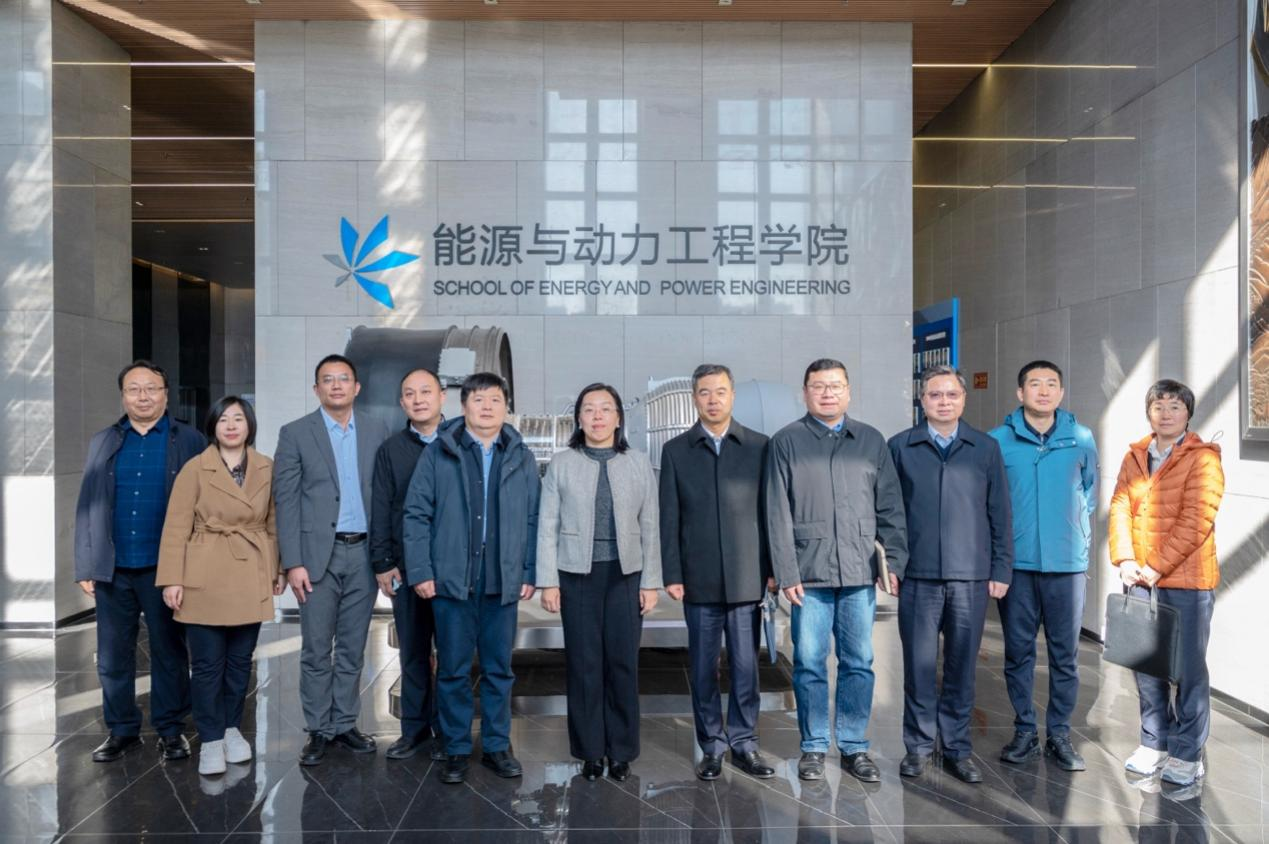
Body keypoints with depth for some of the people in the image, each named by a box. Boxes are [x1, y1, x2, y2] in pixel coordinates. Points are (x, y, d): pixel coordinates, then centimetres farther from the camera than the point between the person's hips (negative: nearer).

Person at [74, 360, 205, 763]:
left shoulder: (189, 441, 0)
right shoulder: (102, 443, 10)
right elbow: (87, 507, 9)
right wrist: (85, 567, 4)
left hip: (166, 568, -3)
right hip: (112, 569, 3)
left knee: (169, 653, 7)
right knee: (113, 655, 11)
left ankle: (171, 729, 19)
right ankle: (122, 730, 25)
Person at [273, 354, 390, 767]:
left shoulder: (377, 431, 6)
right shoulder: (295, 433, -1)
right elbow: (286, 501, -4)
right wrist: (293, 562, -10)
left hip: (363, 553, 2)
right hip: (318, 554, -2)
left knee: (352, 648, 11)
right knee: (316, 650, 5)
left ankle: (345, 724, 24)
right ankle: (318, 731, 18)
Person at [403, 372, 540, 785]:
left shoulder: (522, 458, 7)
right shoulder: (438, 453, 1)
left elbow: (532, 520, 7)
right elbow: (416, 513, 0)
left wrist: (530, 573, 2)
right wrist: (420, 571, -6)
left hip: (503, 582, 2)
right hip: (451, 580, -2)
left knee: (499, 669, 11)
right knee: (453, 670, 7)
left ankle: (496, 746, 25)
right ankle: (455, 750, 21)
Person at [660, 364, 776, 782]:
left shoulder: (759, 446, 4)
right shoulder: (675, 450, 5)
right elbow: (669, 518, 3)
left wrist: (773, 567, 1)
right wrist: (672, 574, -2)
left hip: (747, 577, 0)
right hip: (699, 579, 0)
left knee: (745, 665, 6)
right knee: (704, 668, 8)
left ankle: (744, 743, 21)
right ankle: (712, 747, 21)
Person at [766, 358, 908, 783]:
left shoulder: (871, 440, 10)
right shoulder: (786, 441, 2)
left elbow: (890, 507, 10)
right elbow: (778, 513, -2)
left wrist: (896, 561, 2)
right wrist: (787, 573, -7)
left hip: (859, 573, 2)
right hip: (809, 574, -2)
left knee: (859, 663, 8)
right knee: (809, 664, 5)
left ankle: (855, 746, 23)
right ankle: (814, 746, 20)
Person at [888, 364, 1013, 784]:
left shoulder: (986, 448, 6)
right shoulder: (900, 447, 3)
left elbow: (1000, 513, 7)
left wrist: (1001, 569, 3)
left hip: (971, 576, 1)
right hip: (918, 576, -1)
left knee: (962, 665, 9)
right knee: (919, 663, 5)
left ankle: (957, 748, 22)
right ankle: (918, 745, 20)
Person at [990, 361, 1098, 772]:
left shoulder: (1081, 439, 4)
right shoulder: (998, 440, -1)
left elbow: (1088, 492, 17)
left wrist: (1079, 539, 13)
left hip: (1068, 563, 1)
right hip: (1016, 563, -1)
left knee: (1065, 654, 7)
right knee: (1018, 651, 7)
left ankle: (1059, 733, 21)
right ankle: (1024, 731, 21)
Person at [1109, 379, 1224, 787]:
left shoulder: (1203, 458, -7)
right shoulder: (1135, 456, 10)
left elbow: (1196, 520, -15)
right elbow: (1120, 507, 2)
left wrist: (1157, 566, -17)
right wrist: (1125, 560, -10)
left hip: (1187, 582, -5)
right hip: (1142, 582, 5)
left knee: (1188, 669, 5)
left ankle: (1186, 754, 18)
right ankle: (1154, 743, 27)